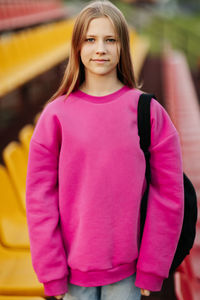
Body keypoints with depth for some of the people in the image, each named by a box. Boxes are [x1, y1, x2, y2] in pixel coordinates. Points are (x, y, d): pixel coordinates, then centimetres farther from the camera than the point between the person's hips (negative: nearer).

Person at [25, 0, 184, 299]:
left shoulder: (148, 111, -3)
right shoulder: (56, 114, -2)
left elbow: (168, 193, -2)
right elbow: (40, 196, -1)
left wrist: (152, 268, -3)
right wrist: (52, 273, -4)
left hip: (128, 269, 0)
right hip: (75, 268, 0)